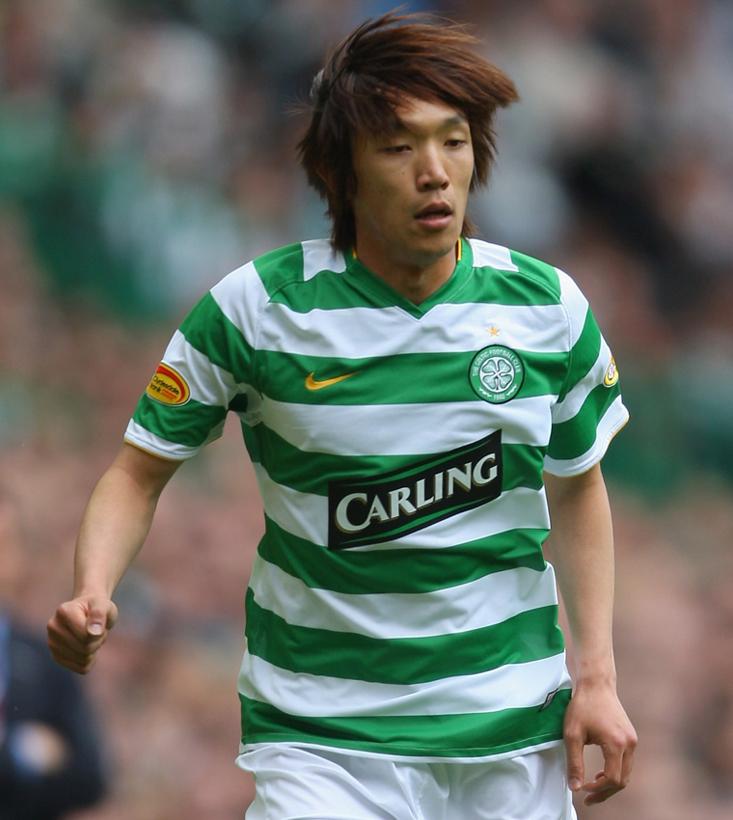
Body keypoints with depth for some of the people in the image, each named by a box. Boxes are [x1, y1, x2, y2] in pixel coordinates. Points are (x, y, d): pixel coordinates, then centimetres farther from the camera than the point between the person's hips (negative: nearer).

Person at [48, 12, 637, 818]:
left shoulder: (547, 307, -1)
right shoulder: (256, 307, -9)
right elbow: (140, 470, -1)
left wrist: (597, 675, 6)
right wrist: (91, 594, -20)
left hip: (515, 739, 3)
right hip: (319, 742, -3)